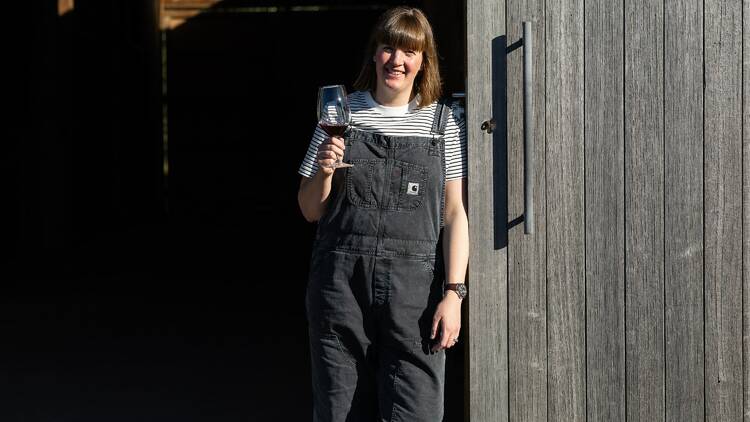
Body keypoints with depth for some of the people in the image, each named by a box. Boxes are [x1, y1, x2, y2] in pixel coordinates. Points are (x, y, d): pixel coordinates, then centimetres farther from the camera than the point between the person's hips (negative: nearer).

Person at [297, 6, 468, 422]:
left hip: (414, 282, -1)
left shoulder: (445, 120, 6)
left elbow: (454, 213, 3)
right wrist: (323, 172, -8)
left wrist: (454, 293, -6)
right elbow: (311, 211, 12)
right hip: (341, 279, 1)